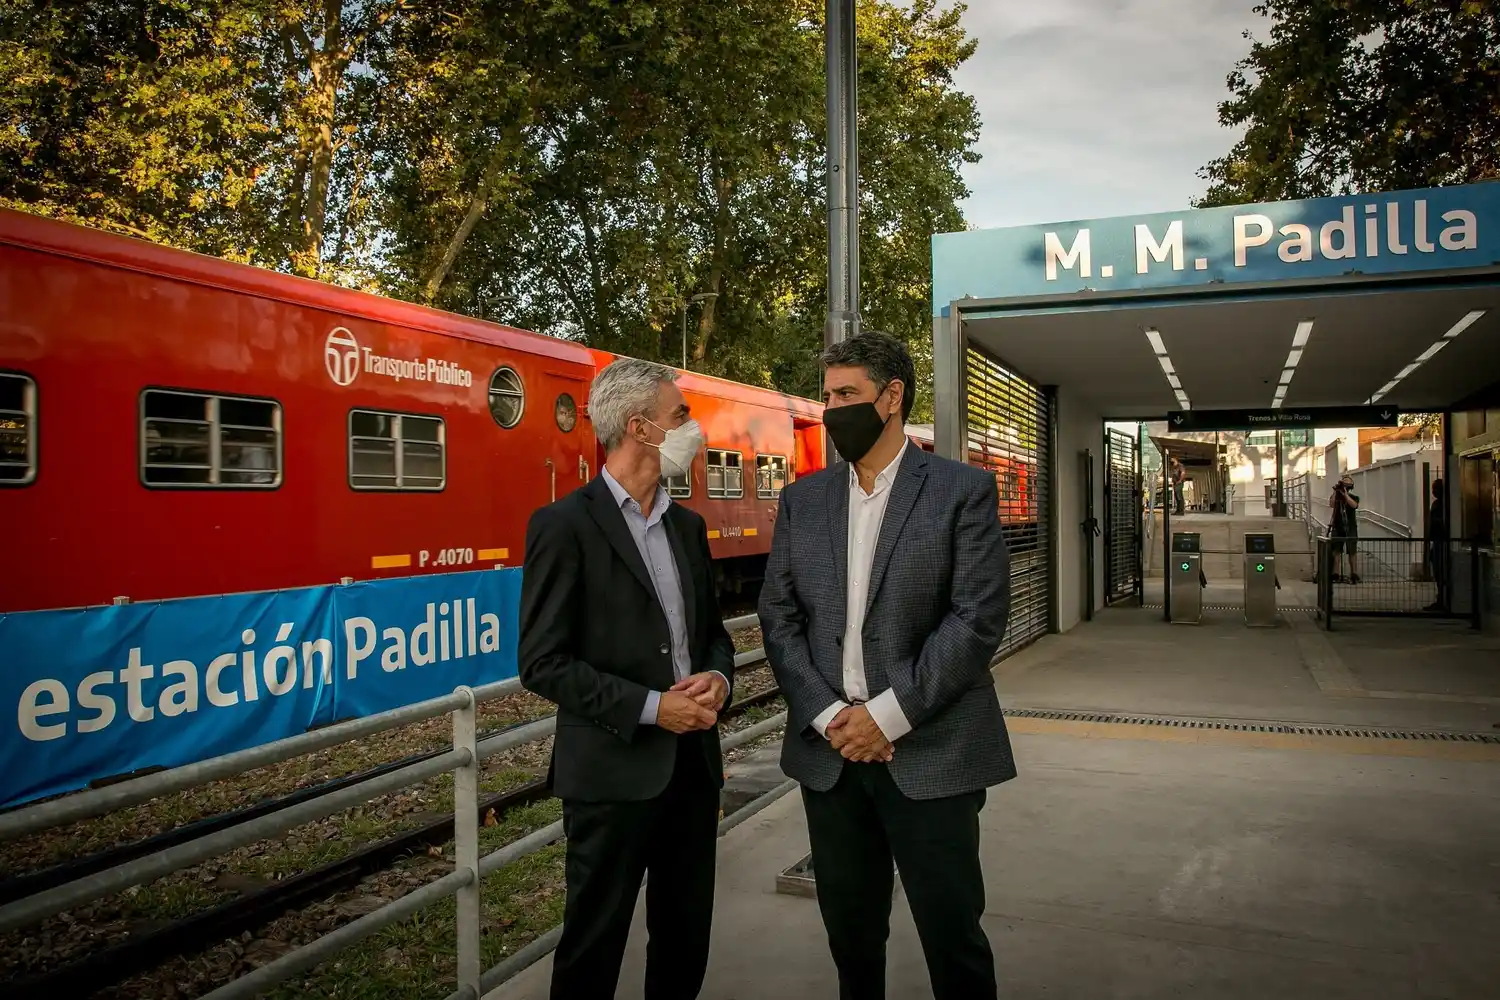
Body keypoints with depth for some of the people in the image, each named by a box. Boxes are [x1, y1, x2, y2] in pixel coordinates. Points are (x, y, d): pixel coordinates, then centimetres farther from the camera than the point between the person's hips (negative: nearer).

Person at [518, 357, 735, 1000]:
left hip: (693, 763, 7)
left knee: (686, 939, 17)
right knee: (594, 945, 9)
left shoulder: (687, 526, 10)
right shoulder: (564, 525, -11)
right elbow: (543, 664, -14)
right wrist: (650, 707, -18)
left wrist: (718, 677, -4)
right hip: (613, 772, -6)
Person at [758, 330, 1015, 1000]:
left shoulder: (964, 490, -3)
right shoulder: (802, 500, 9)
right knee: (849, 930, 15)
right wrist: (827, 715, -9)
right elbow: (778, 617, 5)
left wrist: (889, 714, -15)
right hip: (828, 750, 4)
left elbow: (979, 616, -10)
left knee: (952, 932, 5)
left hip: (929, 752, -4)